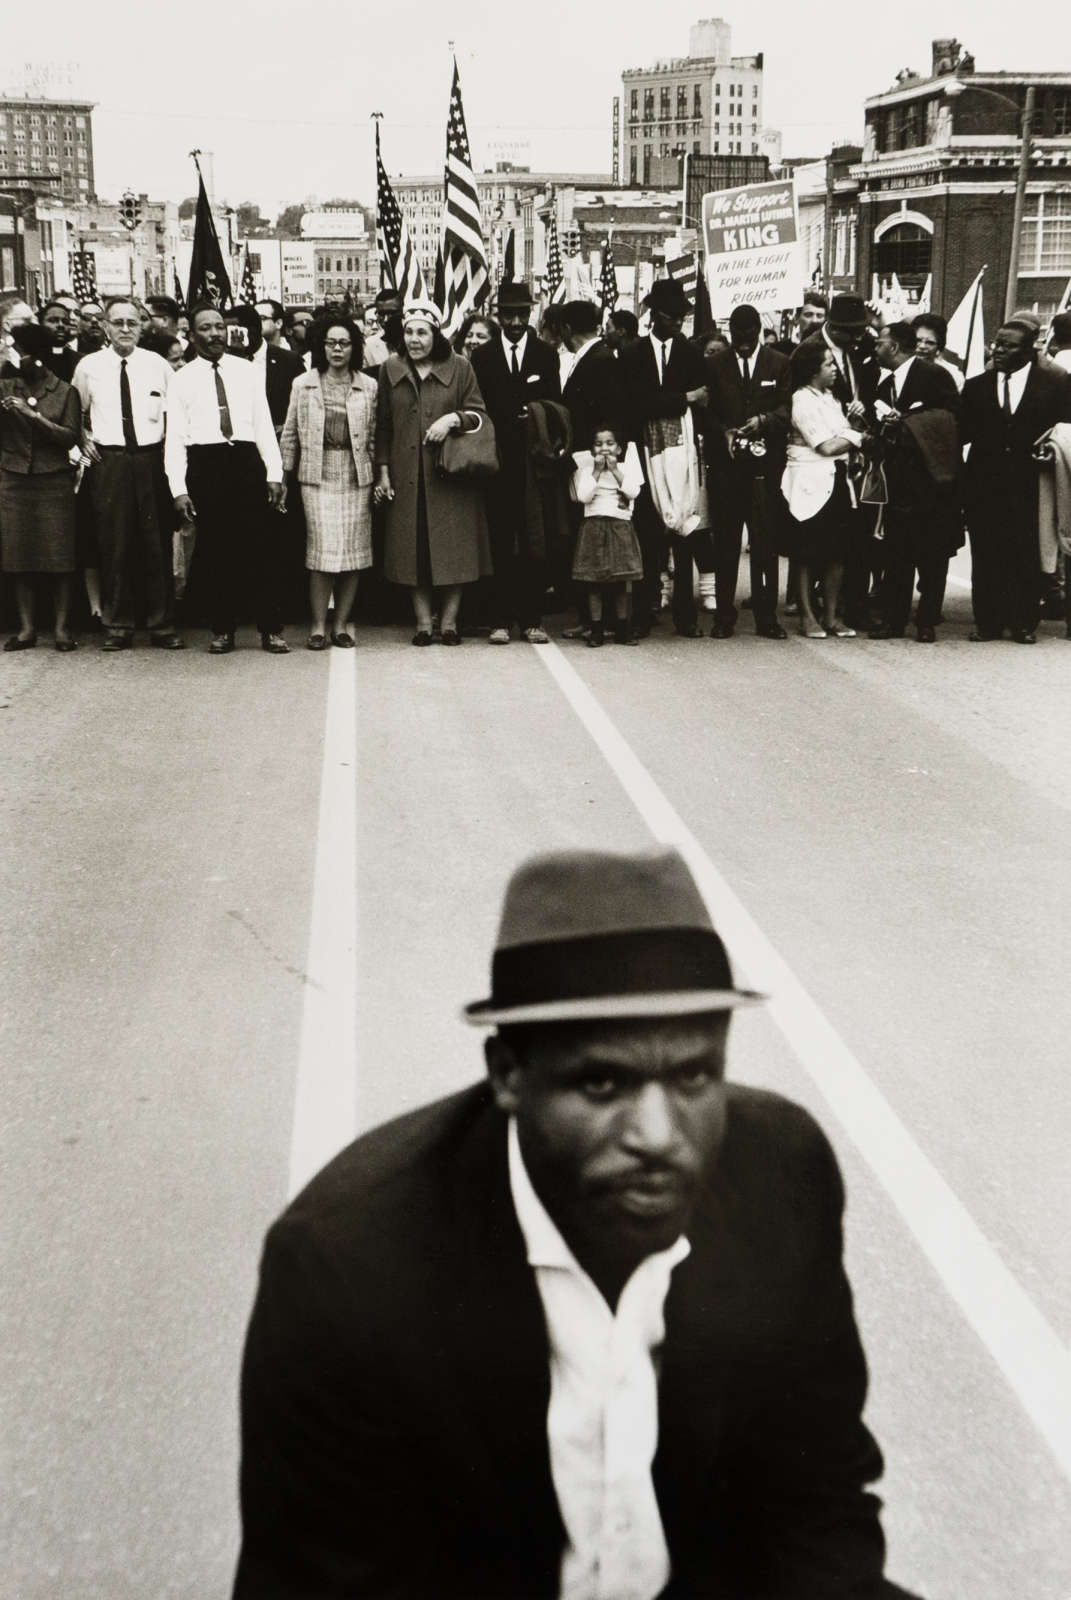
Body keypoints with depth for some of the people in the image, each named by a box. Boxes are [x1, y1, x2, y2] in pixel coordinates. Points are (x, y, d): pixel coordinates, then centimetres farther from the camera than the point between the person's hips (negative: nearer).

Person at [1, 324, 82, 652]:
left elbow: (70, 437, -6)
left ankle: (61, 627, 2)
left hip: (54, 483, -2)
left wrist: (34, 416, -15)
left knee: (58, 557, -3)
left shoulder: (64, 391, 3)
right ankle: (26, 628, 7)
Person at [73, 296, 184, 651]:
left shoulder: (157, 364, 6)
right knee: (114, 545, 0)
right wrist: (84, 440, 4)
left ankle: (162, 625, 9)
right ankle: (117, 626, 9)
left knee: (157, 545, 2)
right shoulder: (88, 366, 6)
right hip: (108, 462, 0)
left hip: (151, 459, 0)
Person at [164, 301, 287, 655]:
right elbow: (175, 438, 3)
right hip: (205, 464, -1)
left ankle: (271, 630, 5)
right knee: (215, 553, 3)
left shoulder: (247, 372, 10)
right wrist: (178, 489, -5)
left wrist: (274, 473, 0)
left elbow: (264, 425, 9)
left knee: (263, 547, -1)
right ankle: (222, 631, 13)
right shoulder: (181, 380, 6)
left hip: (247, 460, 1)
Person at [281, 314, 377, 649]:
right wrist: (285, 477, 5)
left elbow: (374, 437, 10)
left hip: (356, 476, 1)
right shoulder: (303, 385, 8)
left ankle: (341, 624, 9)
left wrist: (380, 477, 3)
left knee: (353, 550, 0)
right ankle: (318, 626, -1)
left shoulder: (368, 387, 9)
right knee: (322, 548, -7)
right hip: (317, 474, -1)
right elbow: (290, 435, 10)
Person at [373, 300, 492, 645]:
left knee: (452, 548, -1)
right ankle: (423, 622, 9)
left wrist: (453, 419, -17)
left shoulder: (459, 367, 1)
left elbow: (480, 416, 2)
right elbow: (383, 426, 11)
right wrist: (383, 471, 5)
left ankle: (449, 621, 7)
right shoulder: (391, 369, 7)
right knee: (413, 550, 2)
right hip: (406, 477, 2)